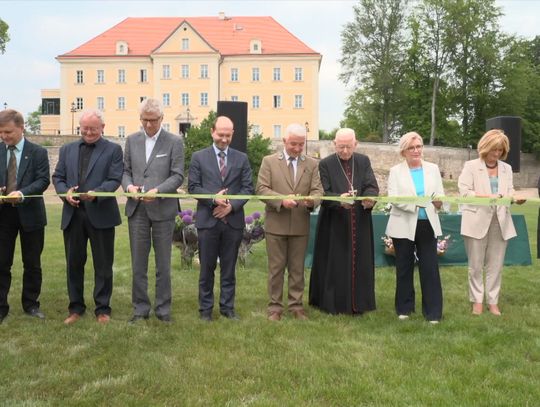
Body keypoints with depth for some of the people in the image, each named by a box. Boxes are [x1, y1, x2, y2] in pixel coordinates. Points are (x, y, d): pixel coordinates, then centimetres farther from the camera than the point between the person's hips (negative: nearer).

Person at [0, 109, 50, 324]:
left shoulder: (38, 152, -2)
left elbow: (43, 180, -10)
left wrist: (22, 193, -26)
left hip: (30, 213, -1)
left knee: (32, 263, 9)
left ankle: (31, 304, 22)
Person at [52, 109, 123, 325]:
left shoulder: (113, 150, 2)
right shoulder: (67, 149, 14)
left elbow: (115, 179, -7)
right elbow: (57, 177, 10)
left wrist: (96, 193, -25)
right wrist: (65, 192, -11)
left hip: (100, 214, -3)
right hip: (73, 214, 4)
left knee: (103, 264, 5)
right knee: (74, 263, 10)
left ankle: (103, 309, 16)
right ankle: (76, 308, 23)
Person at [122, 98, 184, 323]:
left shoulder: (174, 142, -1)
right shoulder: (132, 140, 9)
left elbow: (178, 176, -6)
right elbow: (126, 170, 11)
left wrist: (157, 190, -20)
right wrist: (129, 186, -10)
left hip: (163, 209, -3)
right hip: (137, 209, 3)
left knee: (163, 263, 6)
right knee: (138, 263, 8)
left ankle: (163, 308, 18)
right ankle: (140, 308, 20)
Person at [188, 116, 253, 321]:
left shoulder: (242, 158, 9)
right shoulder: (199, 157, 5)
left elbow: (247, 188, 4)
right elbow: (193, 187, -1)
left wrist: (232, 205, -11)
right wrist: (214, 198, -15)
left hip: (233, 220, 1)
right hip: (208, 220, -1)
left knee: (229, 268, 9)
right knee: (207, 268, 6)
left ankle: (227, 307, 19)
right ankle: (205, 309, 17)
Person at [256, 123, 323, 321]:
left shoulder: (312, 164, 7)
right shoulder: (269, 161, 2)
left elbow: (317, 190, 0)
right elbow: (261, 189, -5)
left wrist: (311, 201, -23)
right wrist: (281, 200, -21)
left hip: (301, 225, 2)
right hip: (276, 224, -2)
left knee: (297, 268, 10)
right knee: (276, 268, 6)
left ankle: (296, 306, 21)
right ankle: (275, 307, 17)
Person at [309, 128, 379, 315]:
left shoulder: (364, 162, 7)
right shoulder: (325, 164, -2)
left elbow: (372, 186, -3)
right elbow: (323, 193, -9)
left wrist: (369, 198, -25)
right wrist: (339, 199, -29)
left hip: (359, 224, 3)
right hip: (334, 224, -3)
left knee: (359, 263, 8)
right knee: (335, 264, 2)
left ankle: (358, 303, 18)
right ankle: (332, 303, 13)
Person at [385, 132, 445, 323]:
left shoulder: (433, 169, 10)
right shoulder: (395, 171, 2)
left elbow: (441, 195, 6)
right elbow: (393, 198, -10)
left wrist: (438, 201, -17)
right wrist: (416, 203, -24)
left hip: (427, 225, 2)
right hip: (404, 226, -1)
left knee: (430, 268, -1)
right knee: (404, 268, 8)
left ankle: (433, 312, 7)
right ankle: (404, 308, 22)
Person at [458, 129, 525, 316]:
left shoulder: (506, 169, 14)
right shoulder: (471, 166, 0)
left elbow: (509, 192, 10)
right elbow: (464, 192, -8)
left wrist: (516, 198, -13)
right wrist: (489, 197, -20)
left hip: (500, 221, 4)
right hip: (477, 221, -3)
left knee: (496, 264, 6)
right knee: (476, 264, 3)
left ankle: (493, 301, 15)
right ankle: (477, 300, 15)